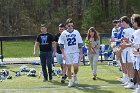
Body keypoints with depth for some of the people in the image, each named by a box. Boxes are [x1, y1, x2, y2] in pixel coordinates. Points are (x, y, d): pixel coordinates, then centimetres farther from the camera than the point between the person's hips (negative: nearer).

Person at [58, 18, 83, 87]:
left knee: (76, 66, -12)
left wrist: (81, 53, 1)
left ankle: (75, 75, 19)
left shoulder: (76, 32, 4)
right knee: (69, 68, 2)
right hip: (67, 53, 0)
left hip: (76, 52, 0)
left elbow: (80, 44, 6)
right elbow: (61, 44, 1)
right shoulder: (63, 33, 0)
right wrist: (63, 54, -7)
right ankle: (70, 81, 12)